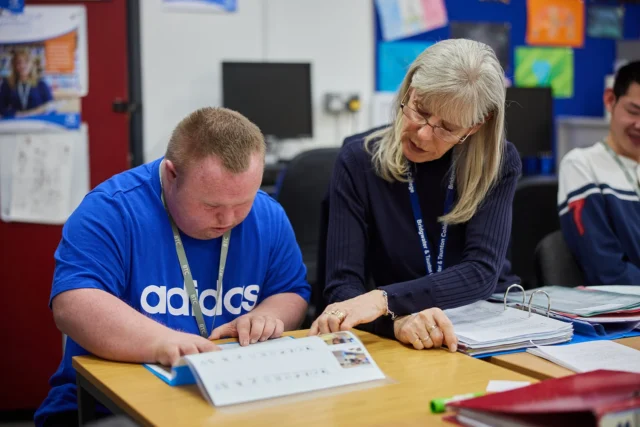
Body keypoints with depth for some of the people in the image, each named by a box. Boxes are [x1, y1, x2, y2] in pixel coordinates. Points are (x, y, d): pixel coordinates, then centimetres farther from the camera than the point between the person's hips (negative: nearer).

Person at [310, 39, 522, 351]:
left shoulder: (499, 163, -6)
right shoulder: (360, 160, -8)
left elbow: (481, 272, -16)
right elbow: (343, 285, -13)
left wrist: (384, 299, -29)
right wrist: (397, 321, -33)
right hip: (399, 347, -1)